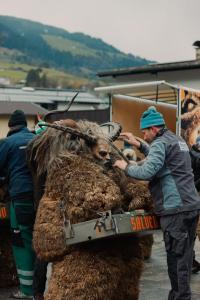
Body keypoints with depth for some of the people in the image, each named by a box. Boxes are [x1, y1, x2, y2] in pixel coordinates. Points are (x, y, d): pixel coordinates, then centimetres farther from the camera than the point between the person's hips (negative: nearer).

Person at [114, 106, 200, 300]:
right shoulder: (177, 140, 19)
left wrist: (126, 167, -6)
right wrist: (139, 145, 22)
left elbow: (147, 172, -22)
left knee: (176, 256, -5)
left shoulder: (160, 143, -11)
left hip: (175, 209, -9)